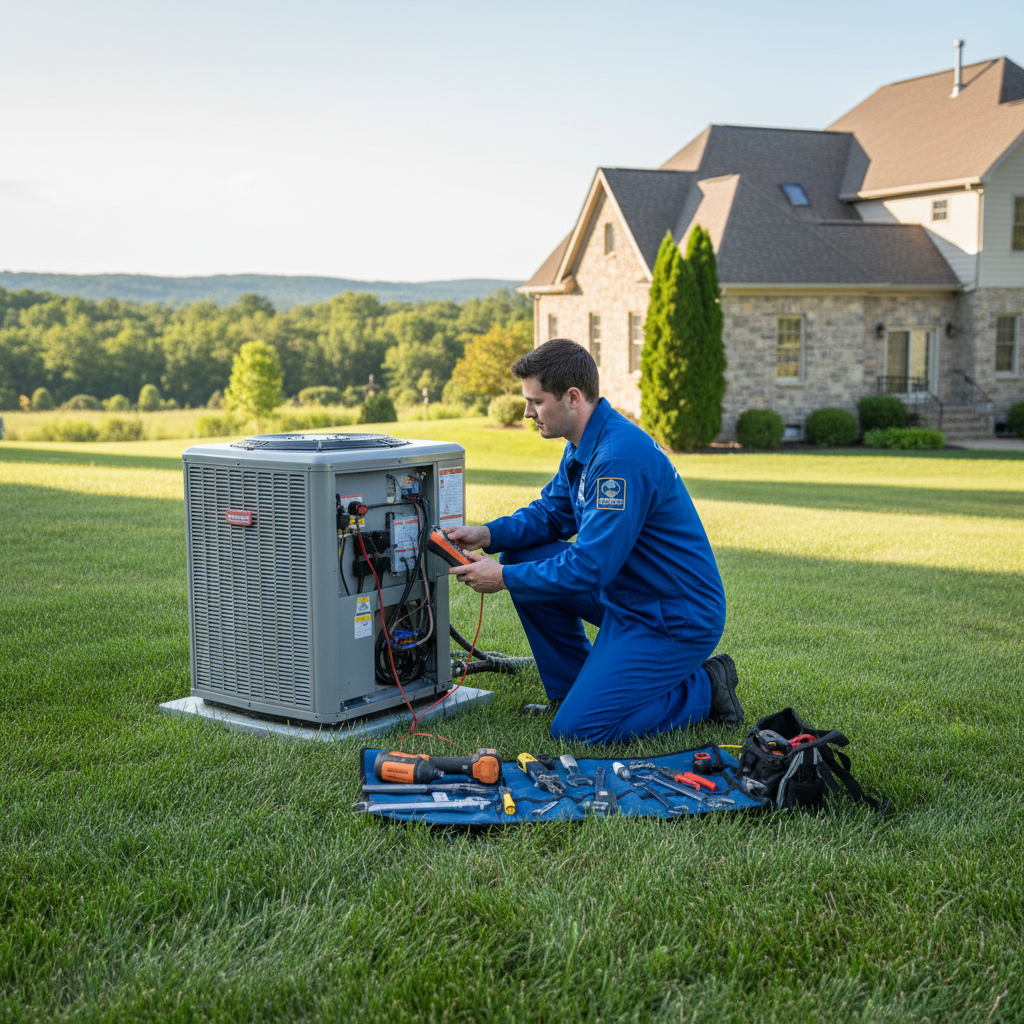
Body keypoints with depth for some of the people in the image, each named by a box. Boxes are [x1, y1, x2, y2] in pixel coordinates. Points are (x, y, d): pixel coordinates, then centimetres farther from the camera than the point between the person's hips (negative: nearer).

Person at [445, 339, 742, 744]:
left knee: (576, 729, -14)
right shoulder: (585, 445, 6)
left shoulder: (621, 456, -27)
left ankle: (703, 689, 3)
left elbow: (590, 567, -28)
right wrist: (489, 534, -1)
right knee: (523, 558, 5)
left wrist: (504, 578, -18)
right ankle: (571, 689, 15)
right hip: (627, 596, 10)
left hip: (678, 620, -10)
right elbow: (551, 512, 16)